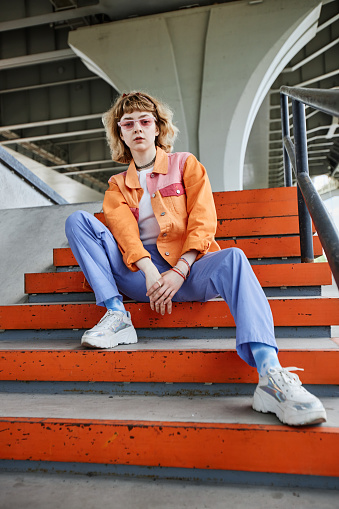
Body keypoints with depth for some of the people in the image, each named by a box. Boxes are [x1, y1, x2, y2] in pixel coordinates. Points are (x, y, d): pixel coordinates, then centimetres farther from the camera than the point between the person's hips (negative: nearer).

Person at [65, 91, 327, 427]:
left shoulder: (185, 164, 14)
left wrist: (178, 272, -16)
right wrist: (150, 272, -21)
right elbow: (123, 230, 0)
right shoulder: (117, 185, 21)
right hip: (138, 273, 3)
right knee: (77, 220, -12)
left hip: (185, 268, -2)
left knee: (232, 259, -34)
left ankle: (270, 374, -46)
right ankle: (116, 315, -22)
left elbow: (203, 223, 0)